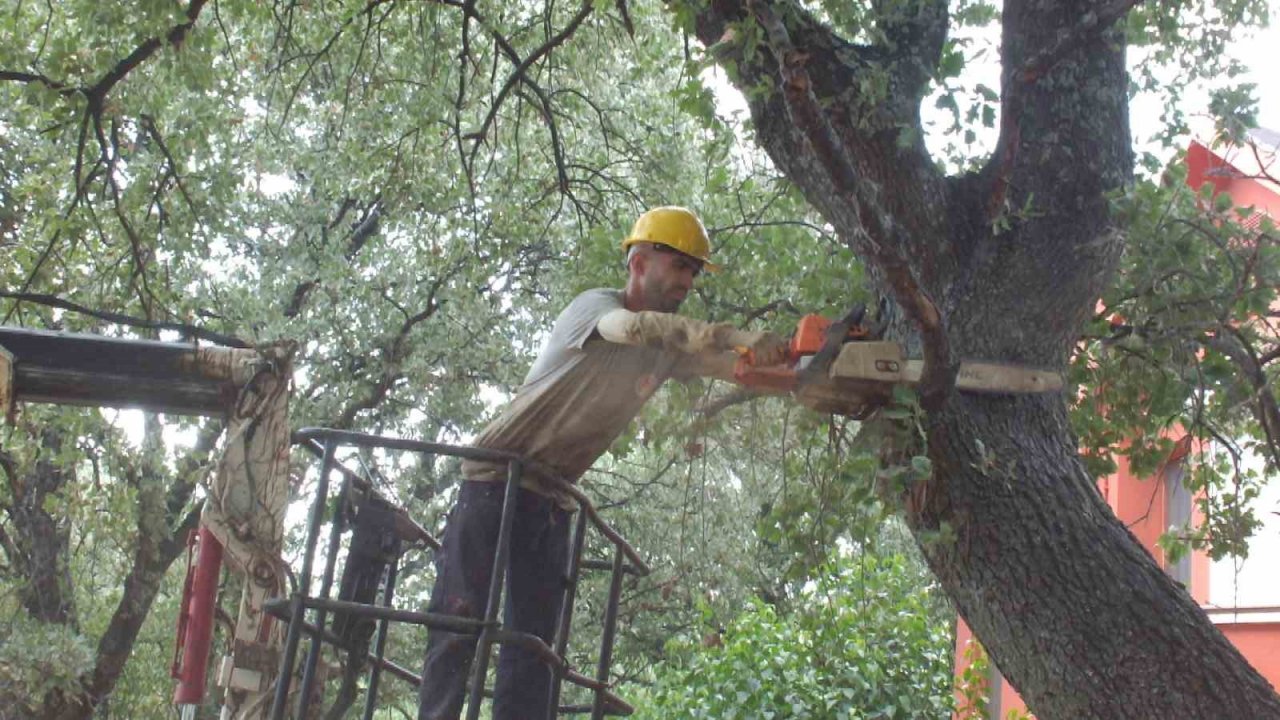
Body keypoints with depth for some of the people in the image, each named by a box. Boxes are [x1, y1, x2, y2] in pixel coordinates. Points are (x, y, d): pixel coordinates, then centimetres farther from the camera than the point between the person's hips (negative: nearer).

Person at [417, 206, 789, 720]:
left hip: (553, 503, 7)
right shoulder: (595, 306, -14)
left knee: (533, 641, 1)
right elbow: (634, 326, -36)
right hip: (497, 480, -7)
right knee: (460, 620, -9)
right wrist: (742, 338, -47)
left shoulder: (669, 349, 8)